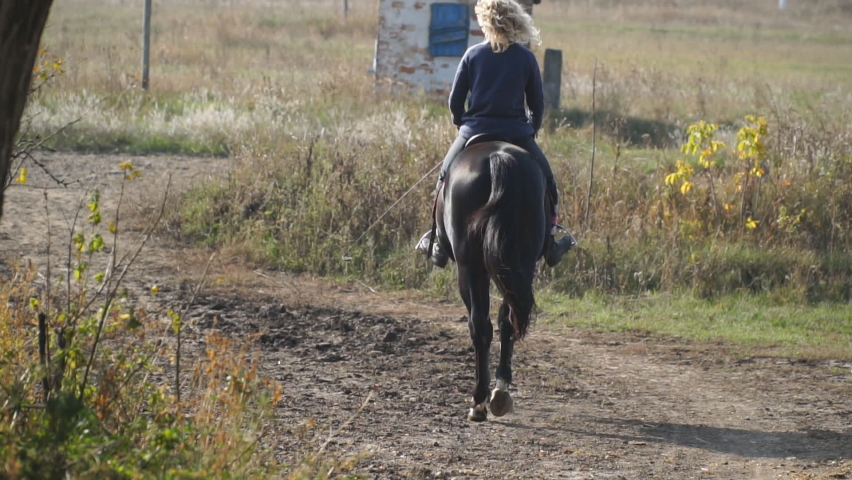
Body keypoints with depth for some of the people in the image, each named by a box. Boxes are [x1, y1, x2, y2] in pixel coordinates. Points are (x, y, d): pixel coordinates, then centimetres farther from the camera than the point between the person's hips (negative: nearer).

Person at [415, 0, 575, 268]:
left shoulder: (473, 55, -2)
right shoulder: (526, 58, -3)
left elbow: (454, 100, 1)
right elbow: (538, 104, 2)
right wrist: (531, 131, 17)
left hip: (474, 133, 0)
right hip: (516, 133, 0)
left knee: (445, 179, 20)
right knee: (546, 182, 19)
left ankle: (438, 244, 16)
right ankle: (550, 243, 20)